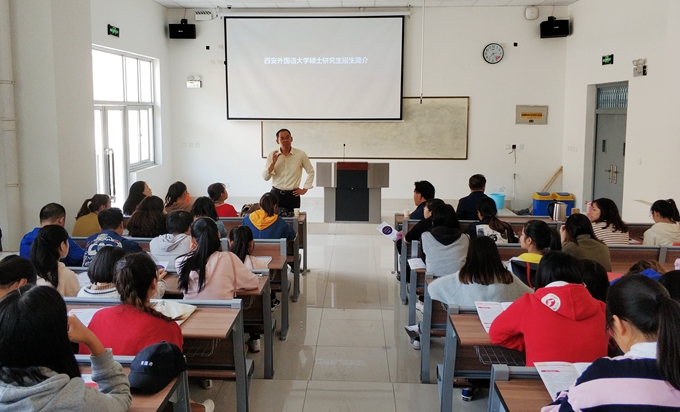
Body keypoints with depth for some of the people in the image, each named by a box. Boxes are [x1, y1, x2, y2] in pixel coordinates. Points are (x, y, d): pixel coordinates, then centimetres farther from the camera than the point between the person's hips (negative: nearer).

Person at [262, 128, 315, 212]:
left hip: (293, 195, -1)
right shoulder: (272, 155, 2)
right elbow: (265, 177, 0)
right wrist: (273, 162, -12)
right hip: (276, 194, 1)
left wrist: (305, 189, 6)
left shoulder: (301, 154, -1)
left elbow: (310, 172, 10)